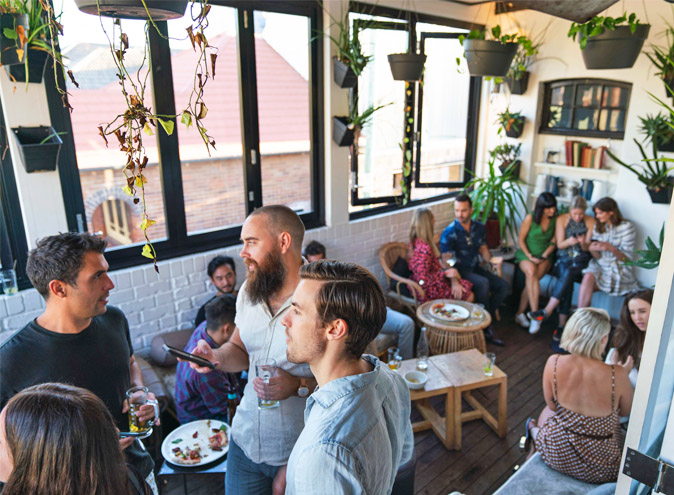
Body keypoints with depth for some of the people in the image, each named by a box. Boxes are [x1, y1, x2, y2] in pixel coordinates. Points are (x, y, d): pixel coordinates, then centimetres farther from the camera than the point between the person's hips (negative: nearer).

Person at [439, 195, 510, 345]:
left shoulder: (479, 228, 5)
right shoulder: (449, 233, -15)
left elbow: (483, 249, 14)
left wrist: (490, 259, -10)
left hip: (475, 268, 7)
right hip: (459, 271, -7)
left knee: (504, 287, -9)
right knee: (483, 283, -33)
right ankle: (486, 327, -16)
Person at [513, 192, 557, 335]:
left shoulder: (555, 219, 3)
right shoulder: (530, 218, -6)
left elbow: (553, 242, 7)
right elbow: (521, 240, -2)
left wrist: (544, 256, -8)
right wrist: (530, 256, -12)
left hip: (544, 257, 2)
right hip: (526, 254, -2)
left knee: (532, 278, -29)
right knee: (531, 272, -34)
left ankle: (520, 314, -22)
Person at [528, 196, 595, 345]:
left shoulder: (591, 222, 4)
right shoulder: (562, 219, 5)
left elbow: (588, 249, 3)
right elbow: (559, 244, 3)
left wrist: (583, 243, -21)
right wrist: (569, 241, -19)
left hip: (582, 261, 0)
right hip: (564, 258, 1)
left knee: (568, 273, -36)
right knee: (567, 281, -32)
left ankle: (547, 311, -40)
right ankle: (562, 324, -35)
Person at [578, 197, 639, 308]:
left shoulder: (627, 227, -6)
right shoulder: (598, 226, 10)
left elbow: (627, 258, -8)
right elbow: (597, 257, 8)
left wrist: (611, 248, -27)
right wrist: (593, 249, -16)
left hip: (619, 271, -4)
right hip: (600, 266, 4)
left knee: (589, 279, -29)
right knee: (588, 276, -30)